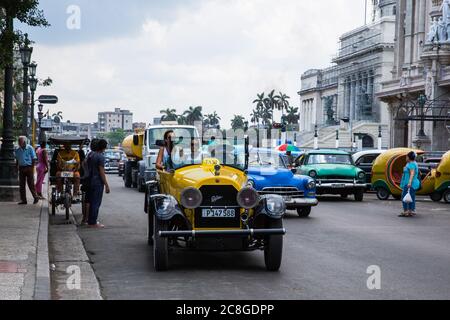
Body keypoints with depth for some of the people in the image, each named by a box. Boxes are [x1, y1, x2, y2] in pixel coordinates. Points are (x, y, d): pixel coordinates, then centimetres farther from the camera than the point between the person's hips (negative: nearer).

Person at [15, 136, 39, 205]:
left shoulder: (30, 148, -5)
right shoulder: (18, 150, 8)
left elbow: (34, 159, -4)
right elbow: (17, 160, 15)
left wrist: (32, 168, -10)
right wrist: (17, 167, 6)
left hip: (29, 167, -5)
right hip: (21, 168, 5)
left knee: (31, 184, -3)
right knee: (22, 184, 4)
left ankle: (36, 197, 12)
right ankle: (23, 200, 9)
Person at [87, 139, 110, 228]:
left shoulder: (91, 154, 7)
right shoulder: (101, 157, -17)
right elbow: (101, 172, -18)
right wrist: (106, 185, -14)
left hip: (90, 180, 8)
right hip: (98, 182, -8)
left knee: (91, 202, 16)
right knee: (96, 203, -2)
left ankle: (90, 221, 24)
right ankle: (93, 223, 1)